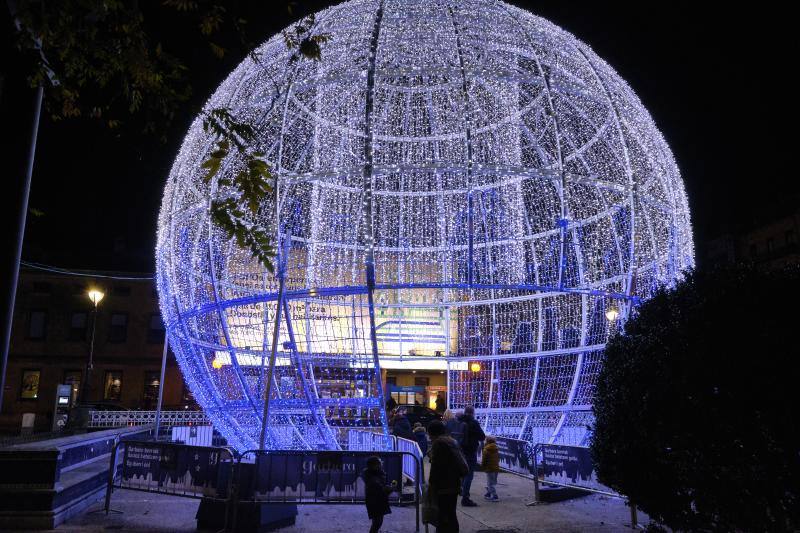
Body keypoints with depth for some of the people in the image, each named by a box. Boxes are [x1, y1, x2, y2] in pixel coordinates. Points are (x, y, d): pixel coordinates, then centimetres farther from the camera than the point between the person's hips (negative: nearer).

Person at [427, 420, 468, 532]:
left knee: (444, 516, -6)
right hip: (454, 484, 9)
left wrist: (431, 484, -9)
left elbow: (436, 466, -16)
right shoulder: (452, 441, 16)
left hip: (444, 486, -9)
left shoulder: (438, 443, -12)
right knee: (451, 515, 16)